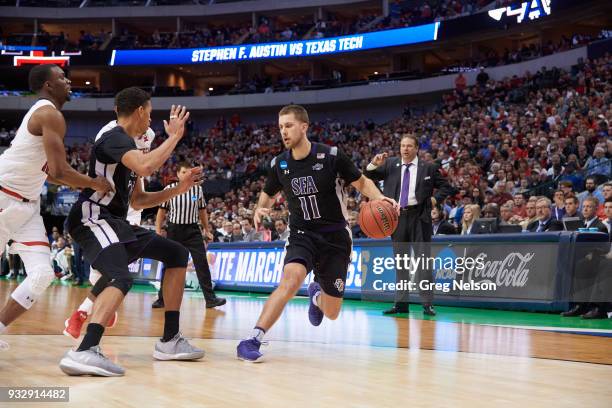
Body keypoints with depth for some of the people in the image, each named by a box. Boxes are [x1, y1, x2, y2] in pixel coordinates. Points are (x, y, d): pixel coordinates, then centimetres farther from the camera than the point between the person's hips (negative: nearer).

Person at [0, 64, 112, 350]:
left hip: (27, 205, 9)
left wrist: (85, 184, 16)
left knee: (42, 273, -3)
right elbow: (59, 171, -24)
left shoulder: (39, 112, 16)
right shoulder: (51, 115, -15)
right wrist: (95, 184, -9)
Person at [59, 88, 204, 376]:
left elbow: (137, 201, 25)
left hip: (114, 222, 10)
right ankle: (84, 352, -45)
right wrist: (174, 136, -19)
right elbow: (145, 167, -33)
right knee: (121, 279, -33)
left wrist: (179, 189, 15)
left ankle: (169, 340, 13)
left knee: (177, 254, 13)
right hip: (92, 219, -10)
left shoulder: (127, 144, 19)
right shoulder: (115, 138, -12)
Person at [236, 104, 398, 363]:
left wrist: (378, 198, -22)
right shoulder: (279, 164, -3)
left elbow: (362, 182, -1)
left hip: (334, 237, 0)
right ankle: (253, 340, -33)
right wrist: (260, 210, -7)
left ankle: (317, 295, 43)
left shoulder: (331, 156, -13)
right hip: (301, 235, 1)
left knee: (331, 313, 5)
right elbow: (268, 194, 16)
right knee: (291, 279, -32)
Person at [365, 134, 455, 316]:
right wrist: (374, 164, -14)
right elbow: (368, 178, 5)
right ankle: (401, 303, 15)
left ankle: (427, 304, -4)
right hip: (397, 217, 3)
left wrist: (435, 199, -6)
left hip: (419, 217, -3)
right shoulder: (390, 165, 9)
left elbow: (446, 188, 10)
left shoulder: (428, 168, 4)